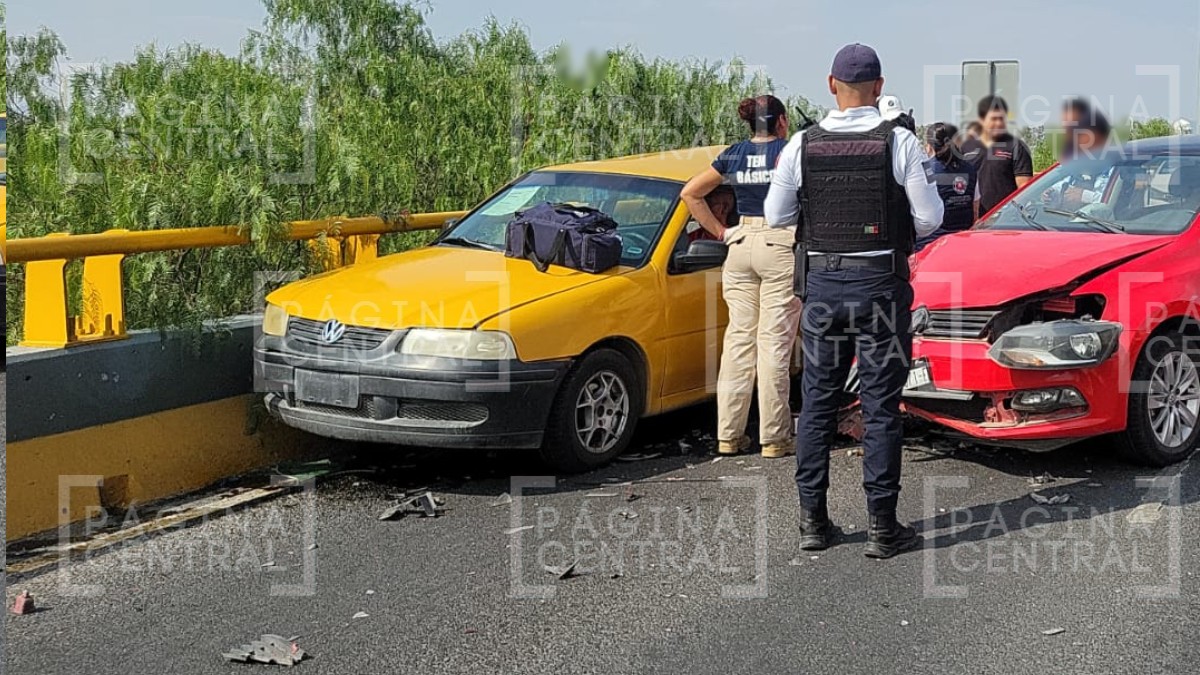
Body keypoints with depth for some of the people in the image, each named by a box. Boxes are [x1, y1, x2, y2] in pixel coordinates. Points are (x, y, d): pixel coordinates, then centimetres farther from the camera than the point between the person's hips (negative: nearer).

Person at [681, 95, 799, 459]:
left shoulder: (733, 154, 10)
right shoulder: (790, 150, -3)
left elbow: (690, 193, 12)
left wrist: (720, 231, 12)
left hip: (741, 245, 4)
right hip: (781, 248, -4)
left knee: (738, 339, 8)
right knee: (774, 344, -2)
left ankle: (729, 435, 10)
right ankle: (774, 438, 2)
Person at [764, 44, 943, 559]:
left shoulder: (802, 145, -2)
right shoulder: (900, 143, -8)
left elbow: (776, 216, 5)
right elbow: (930, 218, -6)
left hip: (821, 283, 2)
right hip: (880, 282, -2)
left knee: (818, 401, 11)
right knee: (881, 406, 3)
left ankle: (813, 520, 16)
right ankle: (882, 527, 5)